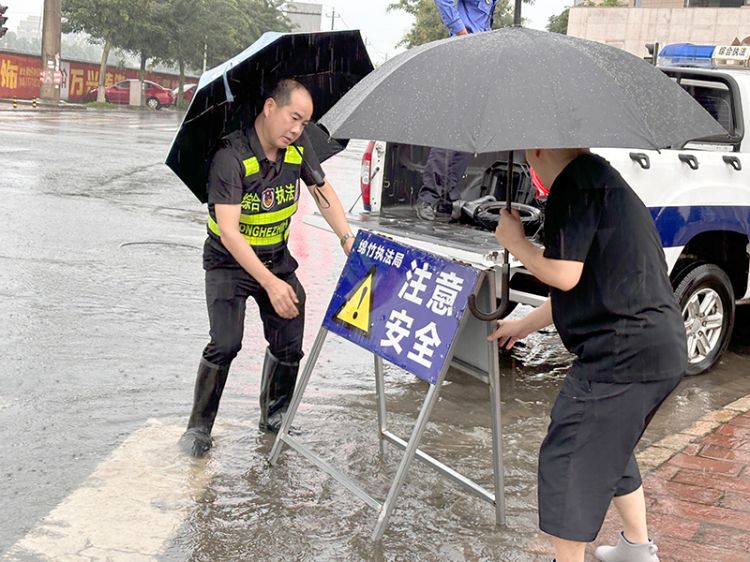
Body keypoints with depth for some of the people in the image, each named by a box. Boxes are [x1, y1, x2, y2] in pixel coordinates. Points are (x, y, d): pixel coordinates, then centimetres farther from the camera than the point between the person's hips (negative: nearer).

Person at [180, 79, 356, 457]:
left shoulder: (297, 148, -7)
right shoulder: (231, 157, -27)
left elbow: (323, 192, 6)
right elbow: (228, 231, -32)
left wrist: (347, 238, -9)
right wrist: (270, 283, -38)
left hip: (277, 259, 6)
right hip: (229, 262, -5)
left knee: (289, 346, 1)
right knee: (225, 343, -20)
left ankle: (275, 417, 24)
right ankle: (199, 427, -2)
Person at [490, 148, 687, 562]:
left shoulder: (576, 181, -11)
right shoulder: (601, 179, 20)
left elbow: (564, 276, -16)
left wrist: (515, 242, 1)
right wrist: (522, 326, 32)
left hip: (623, 352, -10)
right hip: (661, 351, 10)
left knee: (565, 461, 1)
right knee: (608, 449, 27)